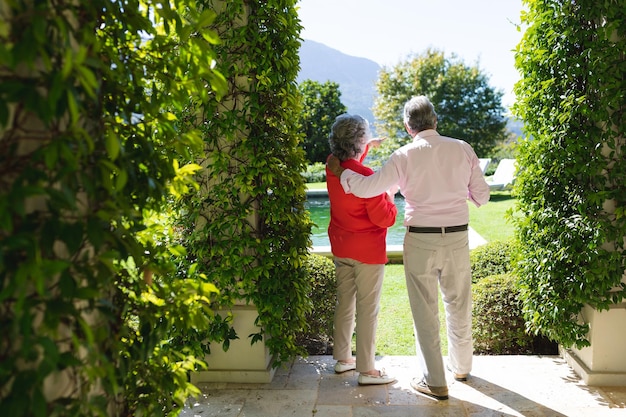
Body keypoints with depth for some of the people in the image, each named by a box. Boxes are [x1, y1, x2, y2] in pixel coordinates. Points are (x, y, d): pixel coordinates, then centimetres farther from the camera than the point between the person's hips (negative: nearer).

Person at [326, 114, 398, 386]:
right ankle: (366, 370, 11)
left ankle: (343, 358, 29)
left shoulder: (332, 170, 0)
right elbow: (385, 218, -18)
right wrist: (389, 196, -2)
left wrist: (366, 147, 29)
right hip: (368, 252, -7)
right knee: (367, 310, 2)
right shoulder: (366, 177, -23)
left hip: (340, 249, 8)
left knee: (344, 303, 17)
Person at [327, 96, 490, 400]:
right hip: (458, 237, 4)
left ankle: (435, 381, 17)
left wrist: (339, 171, 4)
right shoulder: (462, 149, 0)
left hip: (421, 240, -3)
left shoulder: (405, 156, -9)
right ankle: (461, 367, 39)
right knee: (459, 305, 20)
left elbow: (366, 187, -13)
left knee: (425, 310, 8)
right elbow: (481, 194, 5)